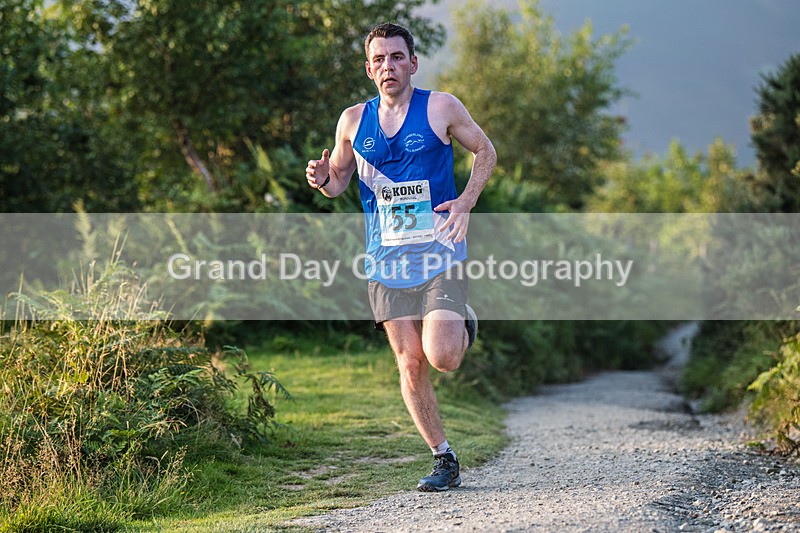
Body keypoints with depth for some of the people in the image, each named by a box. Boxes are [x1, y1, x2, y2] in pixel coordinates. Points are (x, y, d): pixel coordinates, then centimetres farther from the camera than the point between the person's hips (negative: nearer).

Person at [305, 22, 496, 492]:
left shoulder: (441, 108, -1)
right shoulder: (353, 121, 8)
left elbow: (485, 151, 9)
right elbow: (340, 179, 19)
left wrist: (466, 201, -7)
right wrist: (323, 180, -6)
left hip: (439, 249, -3)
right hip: (387, 258, 3)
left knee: (442, 357, -16)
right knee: (410, 364, 1)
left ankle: (464, 324, 21)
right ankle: (445, 460, 14)